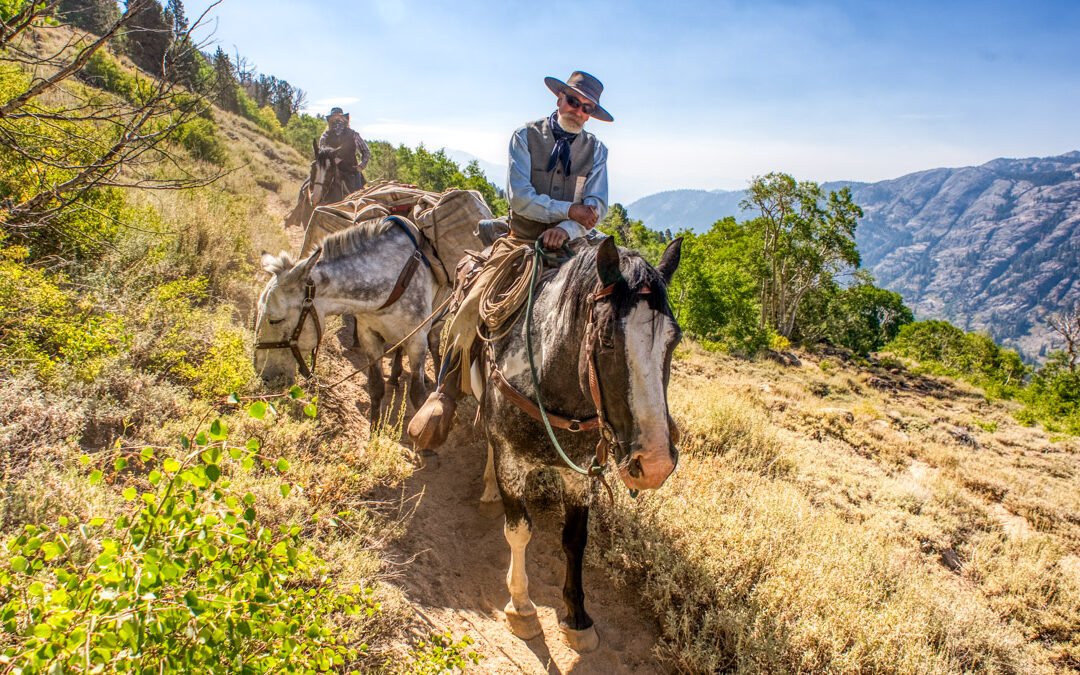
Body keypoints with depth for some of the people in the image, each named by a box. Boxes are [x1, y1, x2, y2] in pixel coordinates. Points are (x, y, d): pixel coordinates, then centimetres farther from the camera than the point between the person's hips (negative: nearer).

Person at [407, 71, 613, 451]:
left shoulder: (596, 151, 9)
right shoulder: (525, 137, 3)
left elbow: (597, 206, -4)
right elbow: (519, 196, -10)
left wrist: (568, 229, -23)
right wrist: (568, 210, -14)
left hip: (568, 248, 2)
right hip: (521, 243, -1)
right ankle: (445, 395, -6)